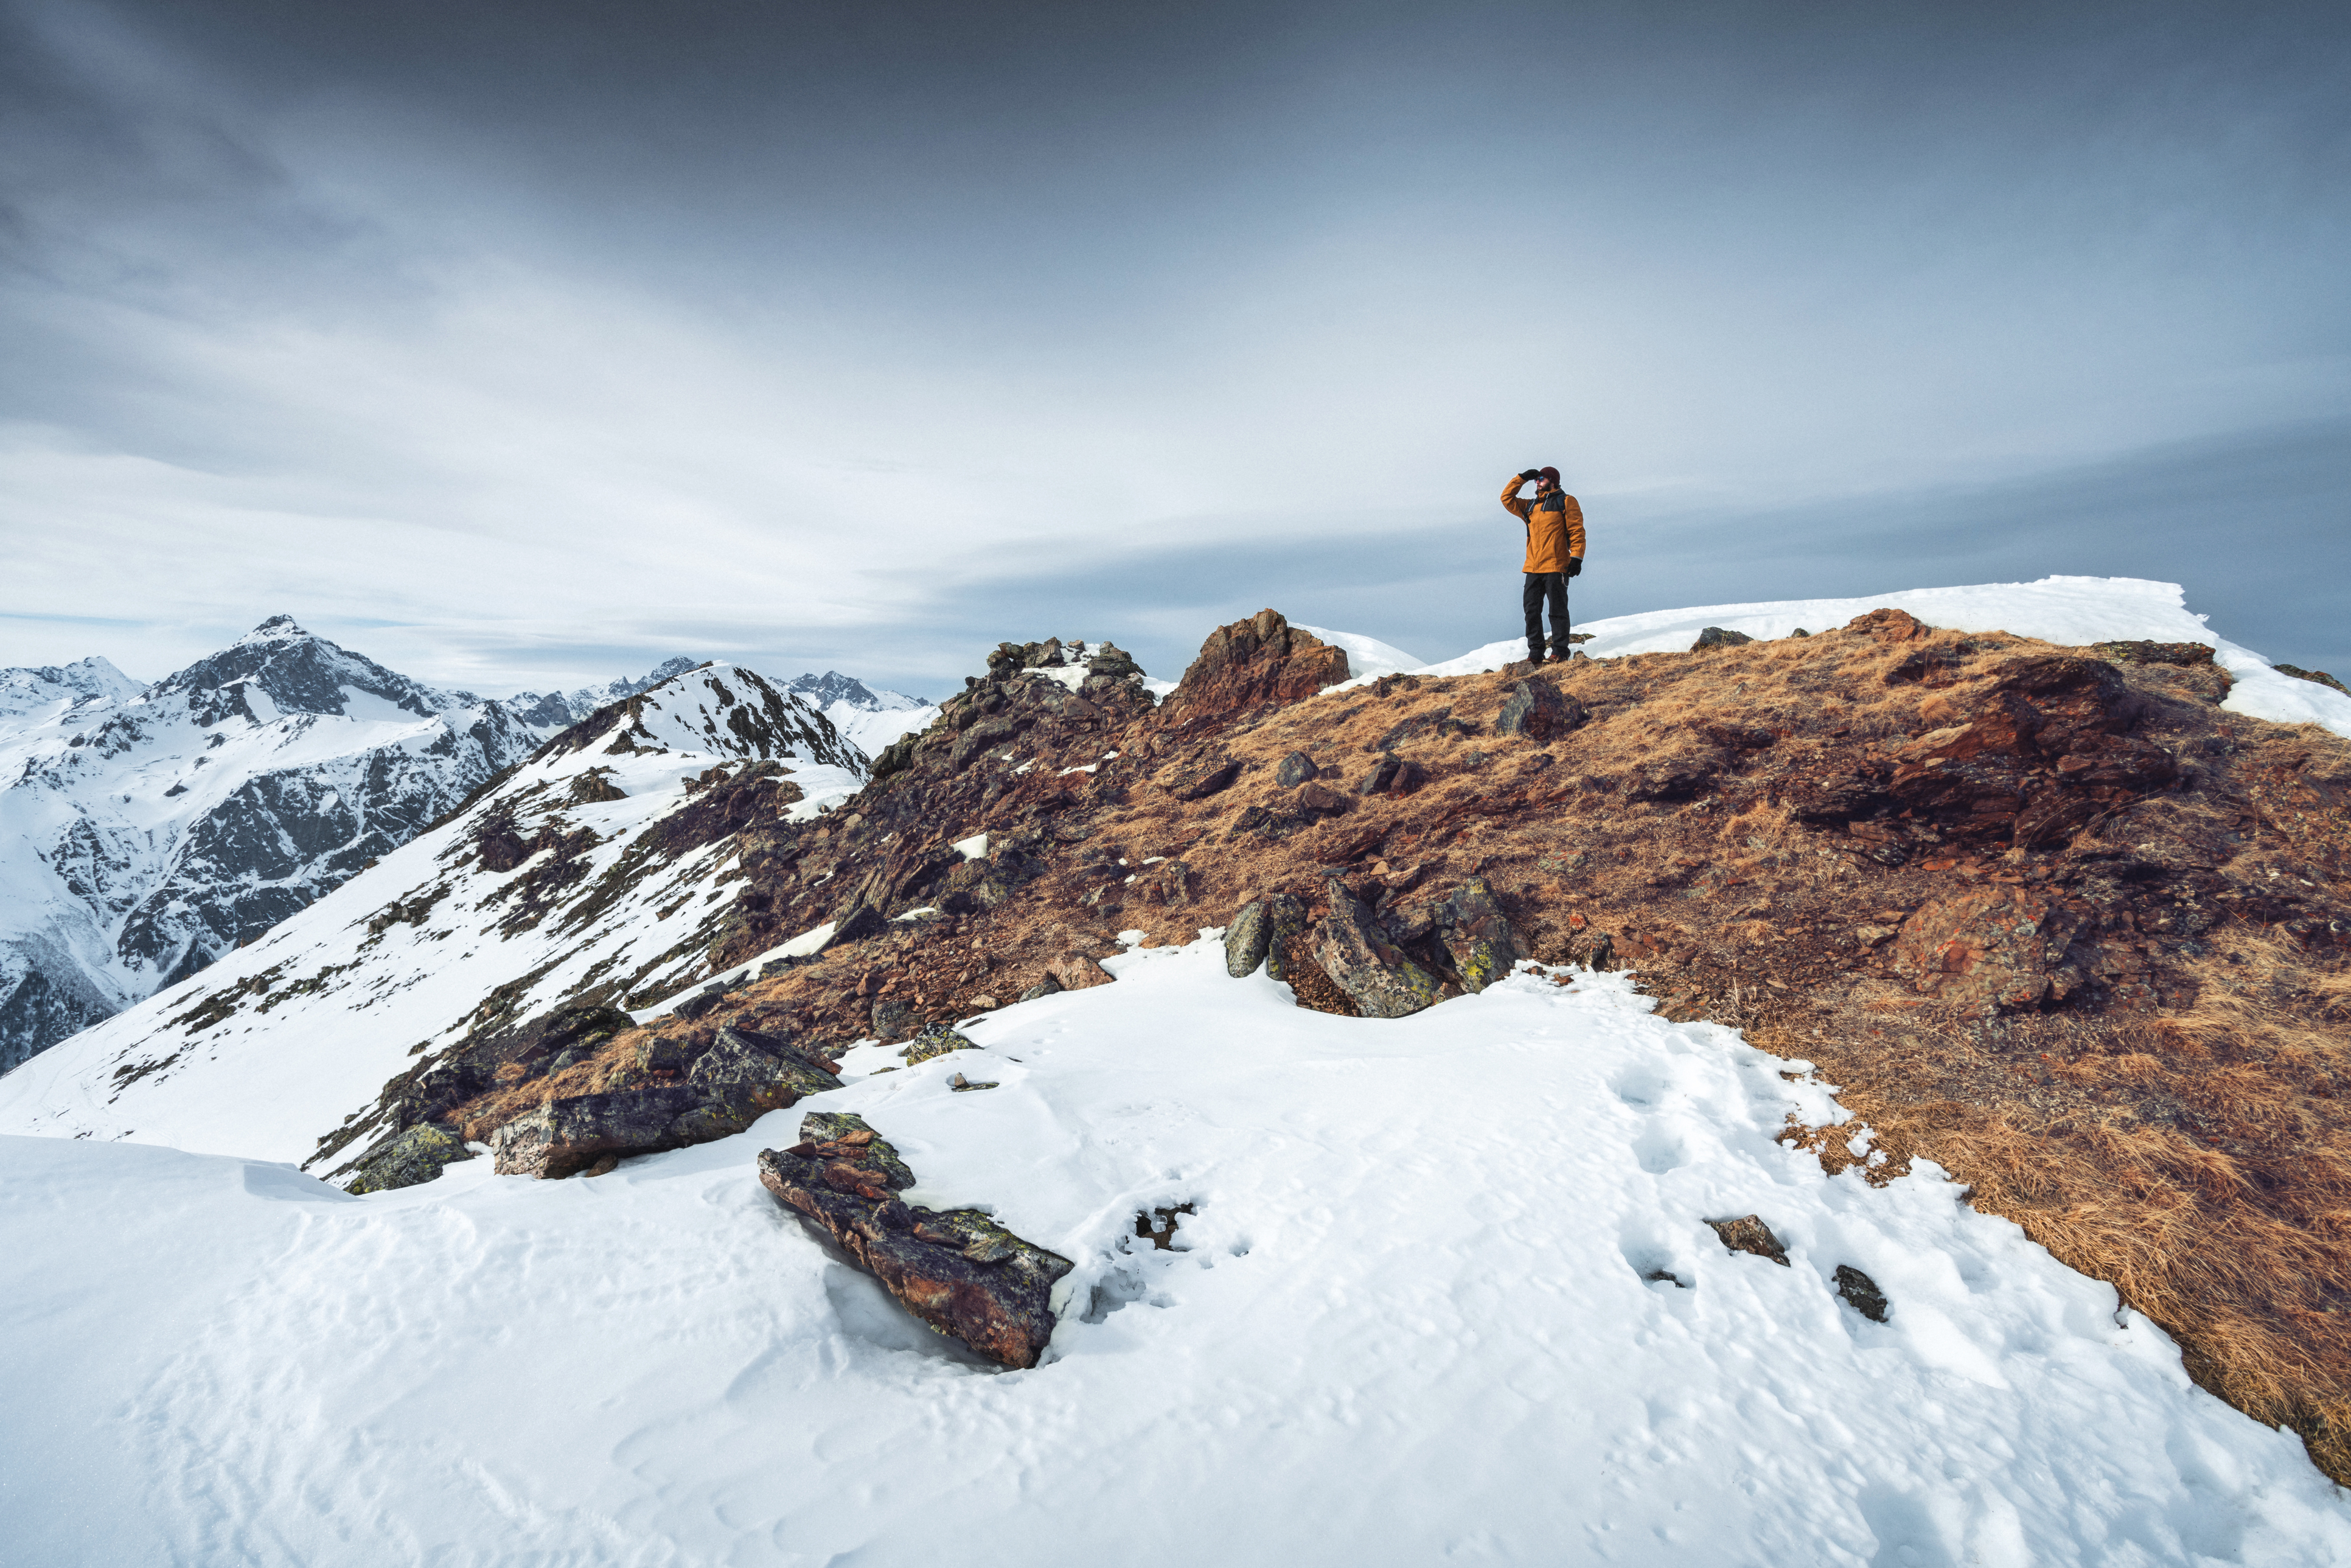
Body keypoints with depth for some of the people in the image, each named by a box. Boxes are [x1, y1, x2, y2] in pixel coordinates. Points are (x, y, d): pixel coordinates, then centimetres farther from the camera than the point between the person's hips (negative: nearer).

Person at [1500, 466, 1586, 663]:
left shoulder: (1566, 501, 5)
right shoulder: (1530, 506, 21)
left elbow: (1577, 531, -2)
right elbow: (1507, 499, 24)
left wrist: (1576, 557, -12)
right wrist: (1521, 478, 16)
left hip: (1555, 567, -6)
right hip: (1533, 568, 6)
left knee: (1557, 610, -4)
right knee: (1531, 610, 2)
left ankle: (1560, 652, 1)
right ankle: (1535, 653, 7)